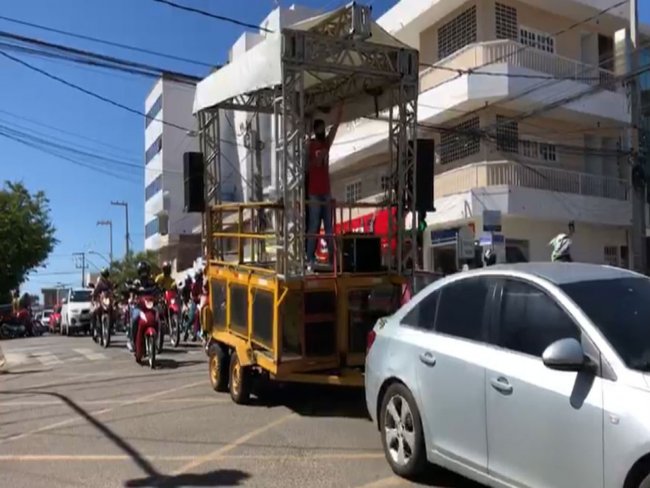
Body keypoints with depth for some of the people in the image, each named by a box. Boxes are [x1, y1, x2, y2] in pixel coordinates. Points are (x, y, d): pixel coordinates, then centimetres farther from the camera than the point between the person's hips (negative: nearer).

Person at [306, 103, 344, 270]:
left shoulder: (326, 143, 13)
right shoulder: (310, 144, -2)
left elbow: (336, 125, 10)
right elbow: (306, 166, -4)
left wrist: (340, 108, 5)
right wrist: (315, 160, -20)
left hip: (326, 191, 6)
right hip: (314, 192, -6)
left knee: (329, 225, 7)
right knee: (314, 225, -7)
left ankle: (332, 256, 10)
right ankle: (310, 258, -3)